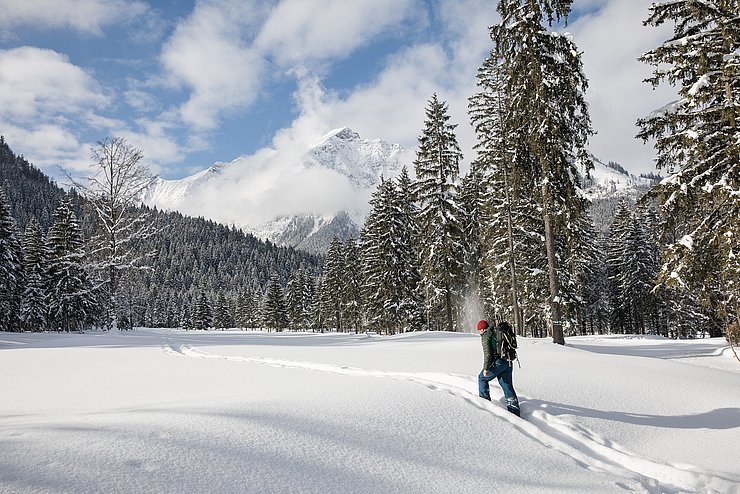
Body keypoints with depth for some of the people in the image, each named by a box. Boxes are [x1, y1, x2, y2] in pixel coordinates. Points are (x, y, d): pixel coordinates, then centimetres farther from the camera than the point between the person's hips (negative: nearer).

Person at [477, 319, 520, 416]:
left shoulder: (485, 336, -3)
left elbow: (487, 353, -14)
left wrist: (486, 368, -13)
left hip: (497, 362, -7)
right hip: (508, 363, 8)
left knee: (482, 378, 14)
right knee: (507, 385, 10)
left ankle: (484, 400, 16)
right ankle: (515, 411, 8)